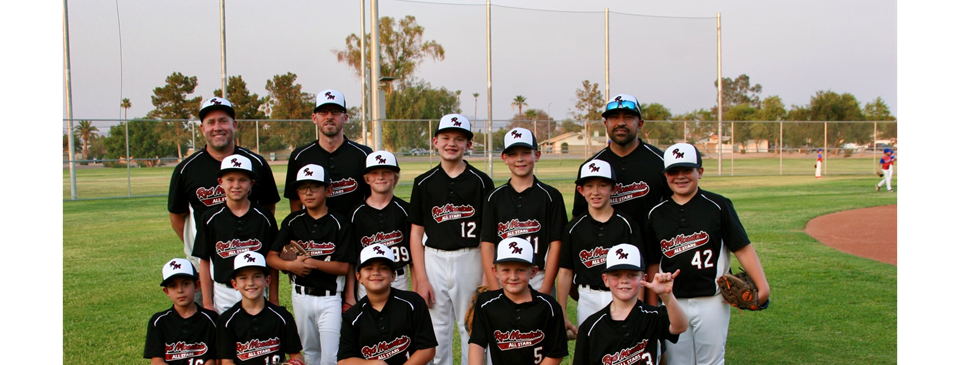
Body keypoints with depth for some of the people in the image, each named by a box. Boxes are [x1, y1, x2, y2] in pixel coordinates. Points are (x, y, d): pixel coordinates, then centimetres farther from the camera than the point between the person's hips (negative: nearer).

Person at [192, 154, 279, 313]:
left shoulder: (264, 217, 1)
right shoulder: (210, 218, 1)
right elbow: (205, 262, 3)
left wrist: (274, 300, 4)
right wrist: (207, 303, 0)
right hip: (223, 295, 0)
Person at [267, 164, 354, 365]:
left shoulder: (339, 223, -7)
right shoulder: (292, 222, 2)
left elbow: (343, 266, -11)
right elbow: (271, 257, -1)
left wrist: (312, 263, -20)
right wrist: (291, 265, -20)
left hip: (330, 297, -3)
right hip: (301, 295, 4)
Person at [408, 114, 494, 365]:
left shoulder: (481, 182, 1)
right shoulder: (424, 183, 5)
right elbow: (416, 233, 6)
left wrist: (488, 277, -7)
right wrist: (421, 279, -1)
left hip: (470, 261, -1)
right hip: (434, 260, 2)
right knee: (436, 333, 7)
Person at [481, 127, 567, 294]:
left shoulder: (551, 196, 4)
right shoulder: (494, 198, 9)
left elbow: (555, 245, 0)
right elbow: (487, 246, 4)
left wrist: (545, 289, -8)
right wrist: (495, 291, -5)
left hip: (540, 279, -1)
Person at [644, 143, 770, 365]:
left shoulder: (717, 206, -2)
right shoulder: (656, 214, 6)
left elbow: (742, 248, -6)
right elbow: (654, 264, 9)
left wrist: (762, 286, -17)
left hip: (712, 302, -3)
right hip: (673, 303, 3)